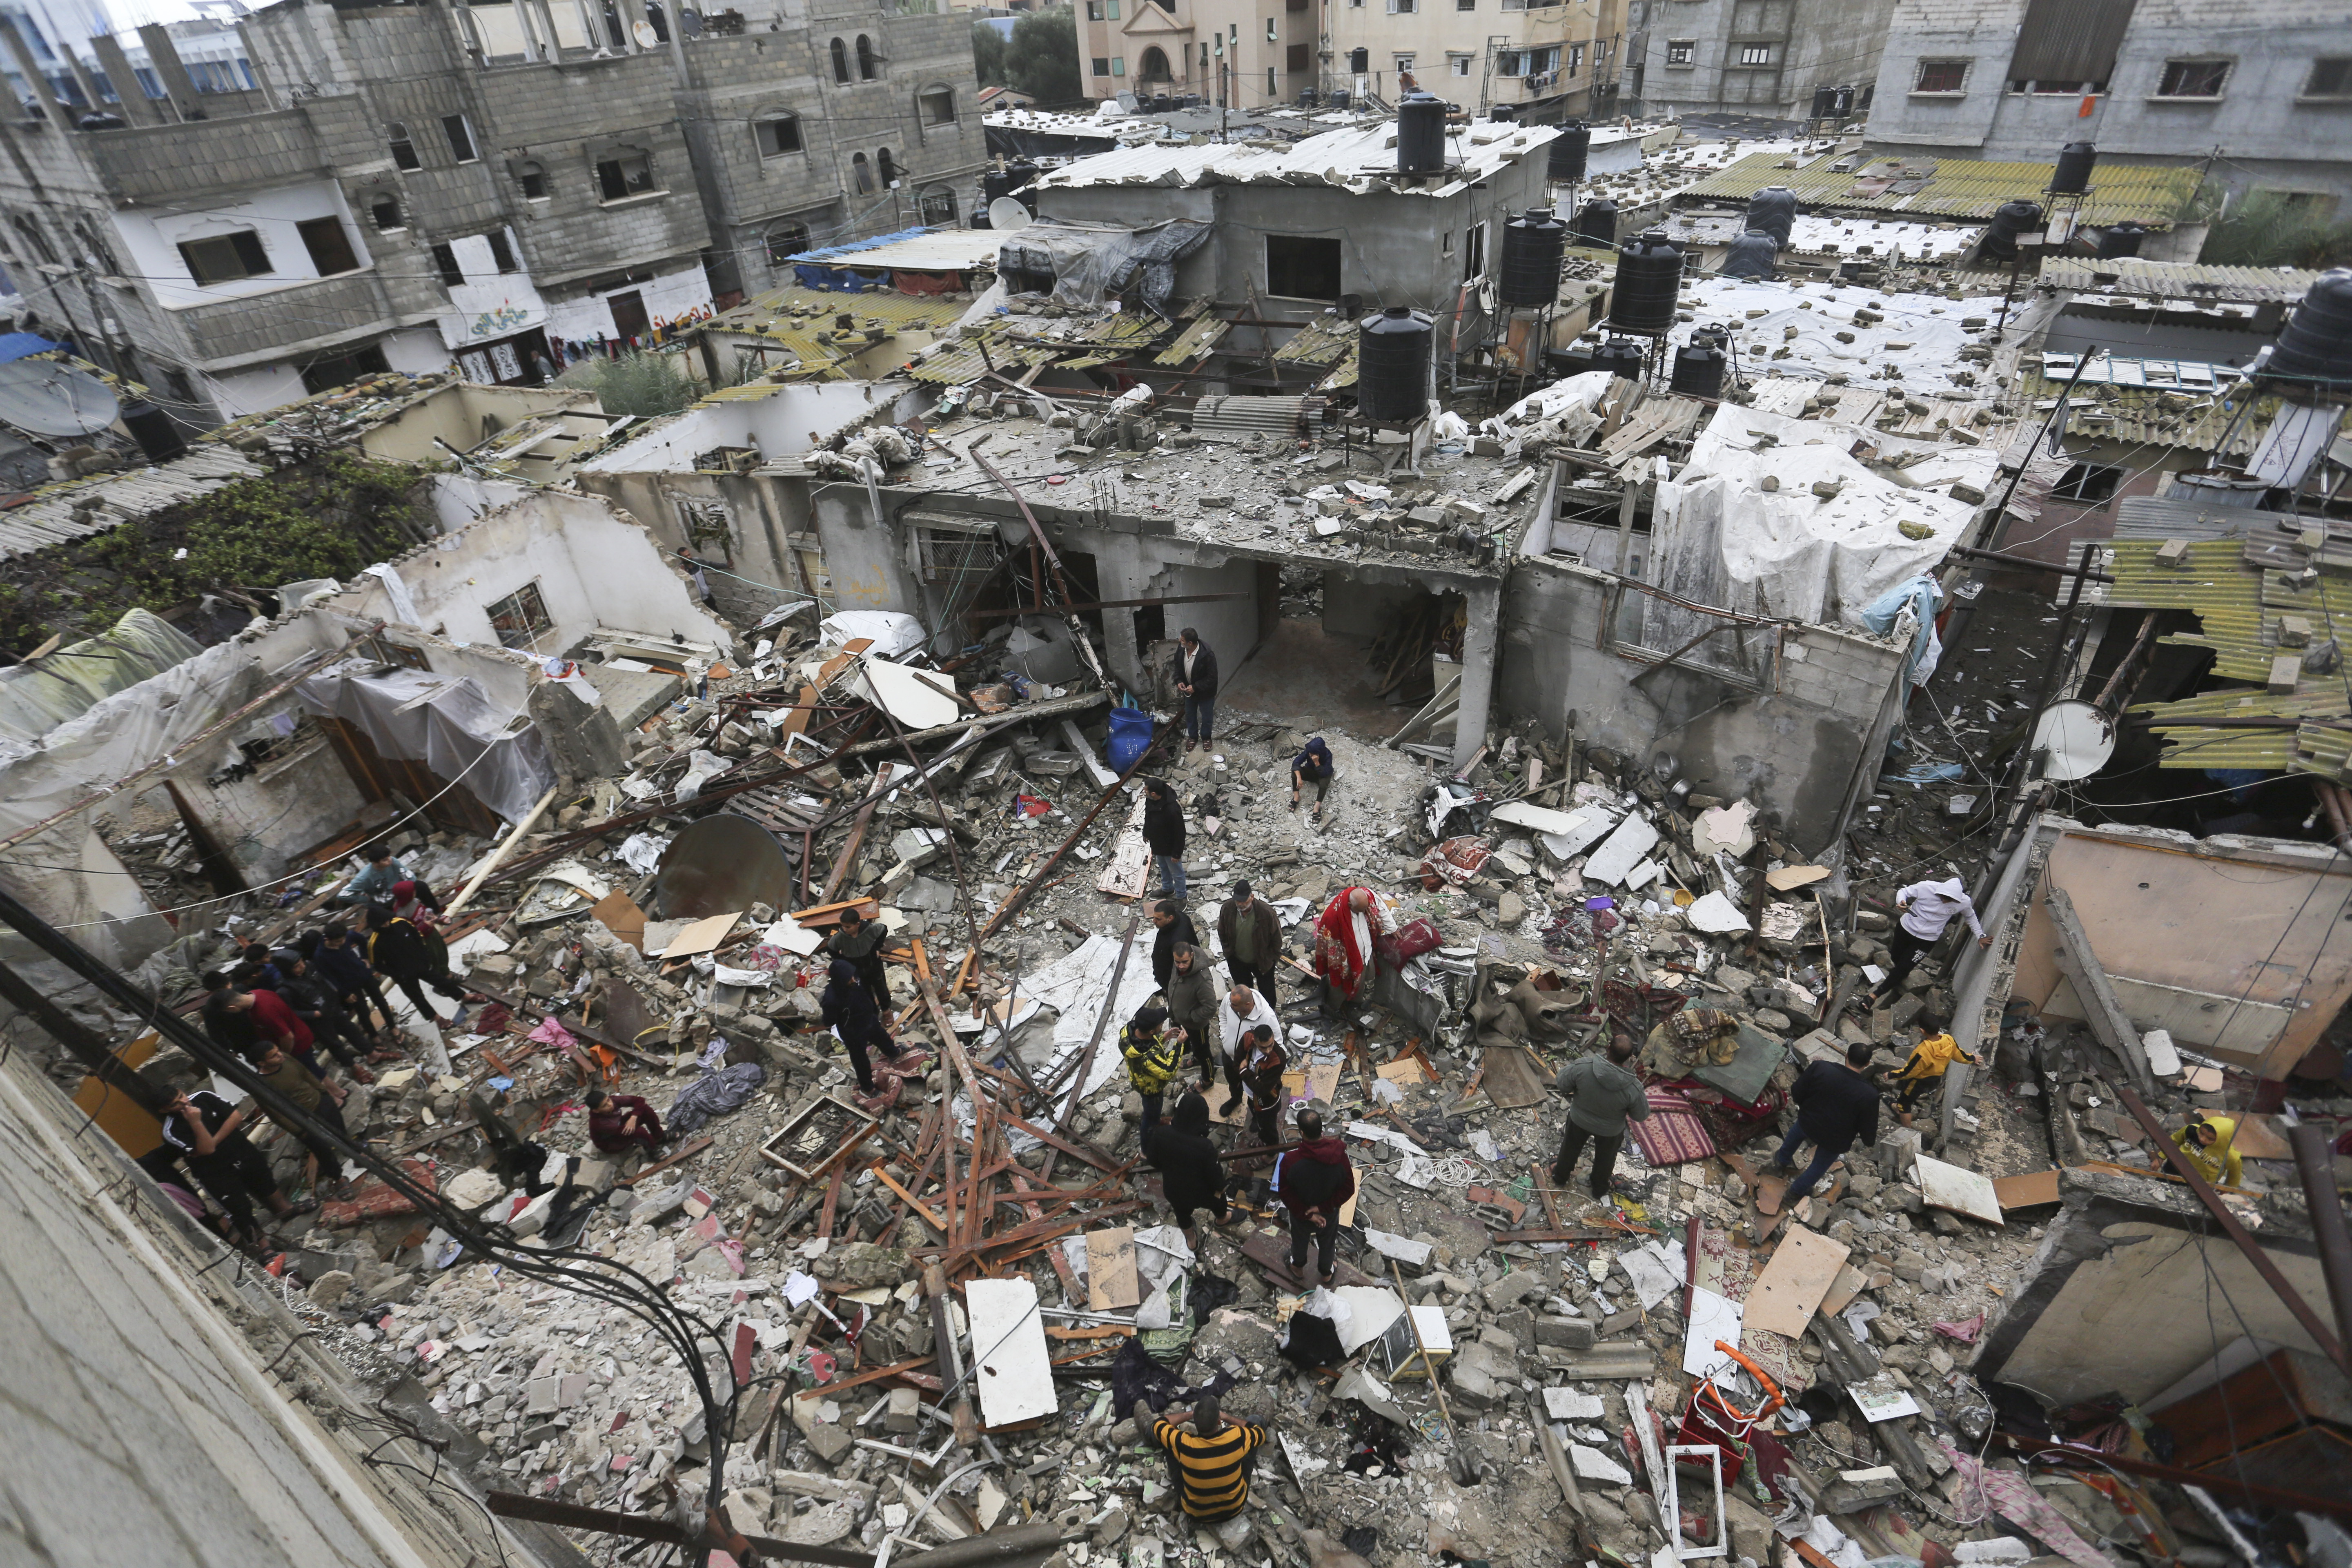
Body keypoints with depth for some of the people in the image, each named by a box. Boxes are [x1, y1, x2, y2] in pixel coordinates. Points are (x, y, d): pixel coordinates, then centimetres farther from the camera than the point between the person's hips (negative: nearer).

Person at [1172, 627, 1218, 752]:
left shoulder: (1207, 655, -34)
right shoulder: (1181, 649, -16)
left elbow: (1212, 678, -26)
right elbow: (1178, 666, 3)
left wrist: (1196, 688, -25)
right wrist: (1179, 681, -11)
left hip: (1205, 692, -5)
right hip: (1188, 690, 5)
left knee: (1207, 717, 17)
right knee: (1190, 715, 22)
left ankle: (1205, 737, 42)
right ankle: (1193, 737, 45)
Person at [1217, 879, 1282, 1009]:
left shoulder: (1266, 912, -33)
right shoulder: (1227, 909, -24)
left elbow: (1276, 936, -16)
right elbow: (1222, 934, -4)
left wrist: (1275, 957, -8)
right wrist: (1228, 952, 1)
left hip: (1263, 960, -3)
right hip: (1237, 960, 3)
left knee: (1267, 991, 22)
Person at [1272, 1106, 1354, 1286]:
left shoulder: (1290, 1160, -35)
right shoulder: (1338, 1155, -31)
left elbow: (1285, 1193, -22)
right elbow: (1348, 1189, -20)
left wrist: (1307, 1213, -13)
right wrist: (1323, 1207, -16)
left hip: (1300, 1213, -1)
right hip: (1329, 1213, 1)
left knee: (1300, 1240, 32)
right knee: (1327, 1243, 32)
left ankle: (1298, 1266, 60)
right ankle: (1326, 1273, 57)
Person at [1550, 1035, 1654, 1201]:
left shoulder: (1582, 1066, -36)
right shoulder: (1634, 1088, -36)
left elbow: (1561, 1084, -19)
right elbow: (1641, 1116, -17)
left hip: (1579, 1120, 1)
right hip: (1610, 1130, -1)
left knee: (1570, 1149, 31)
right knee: (1605, 1159, 31)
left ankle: (1560, 1178, 55)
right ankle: (1600, 1189, 56)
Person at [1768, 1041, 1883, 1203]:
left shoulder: (1820, 1068, -26)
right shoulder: (1869, 1095, -30)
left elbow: (1797, 1094, -12)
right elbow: (1868, 1129, -18)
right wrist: (1869, 1139, 6)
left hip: (1808, 1123, 1)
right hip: (1834, 1141, -1)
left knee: (1795, 1135, 37)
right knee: (1820, 1166, 28)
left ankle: (1782, 1161, 61)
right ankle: (1793, 1194, 43)